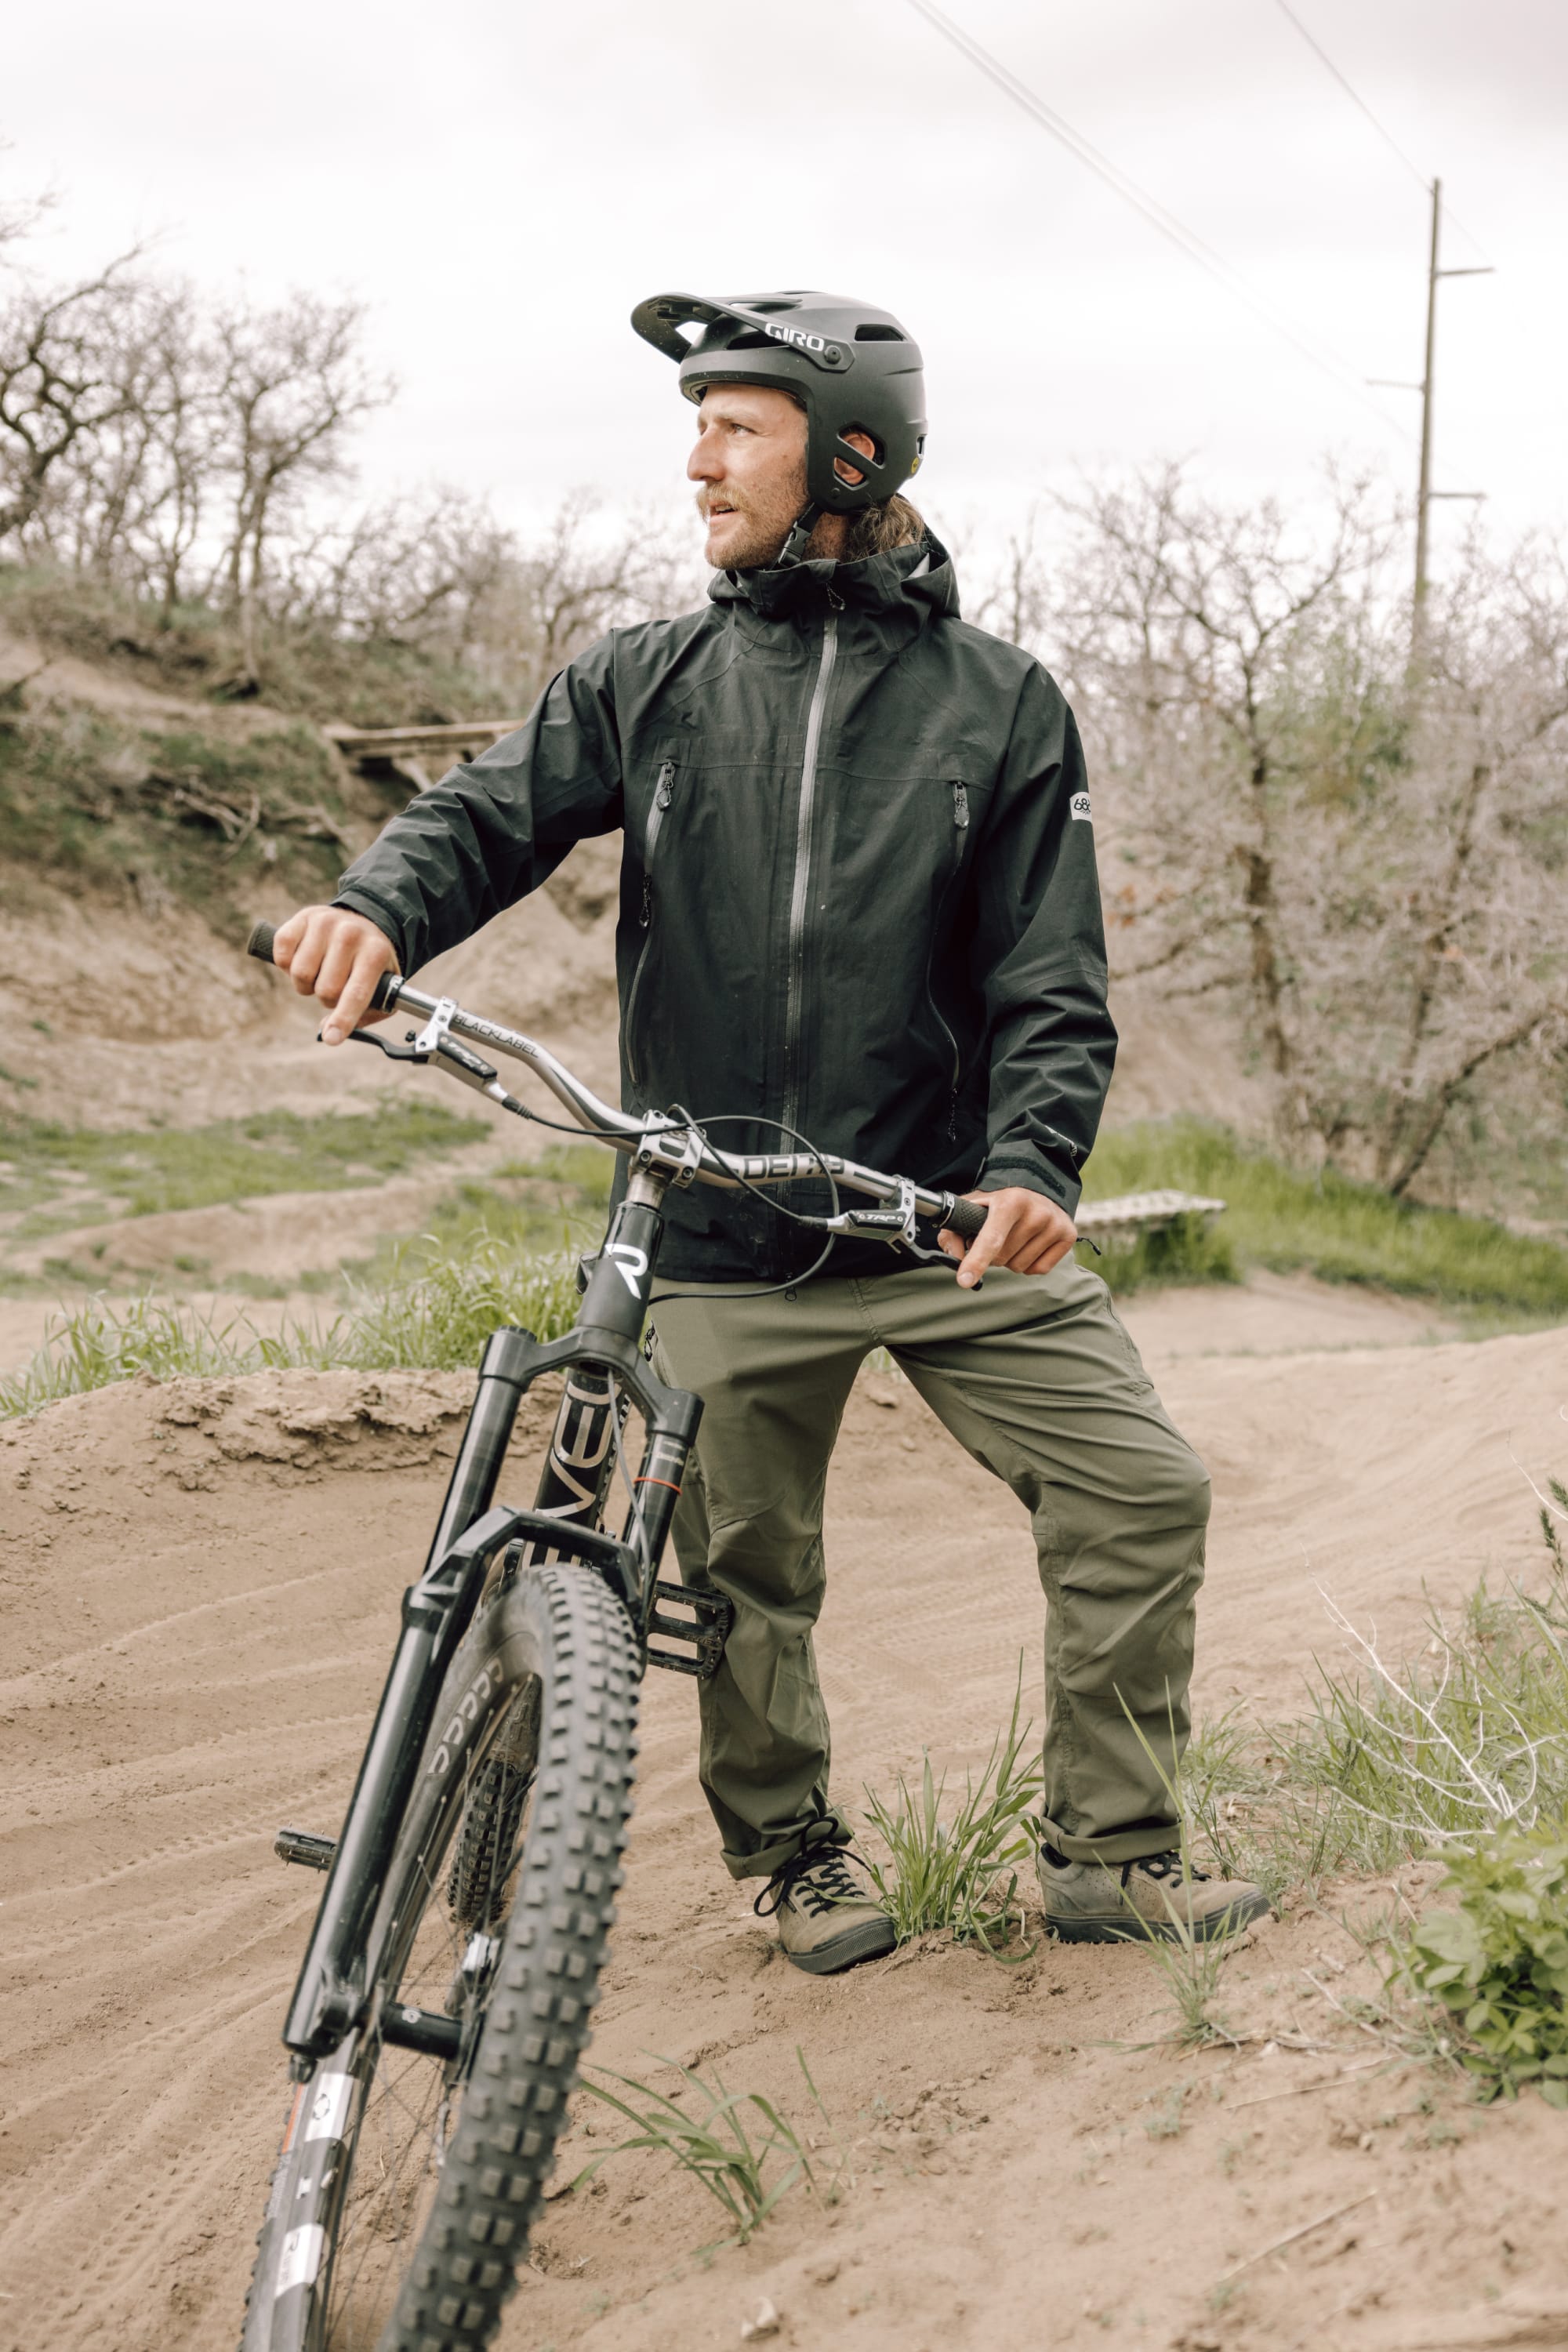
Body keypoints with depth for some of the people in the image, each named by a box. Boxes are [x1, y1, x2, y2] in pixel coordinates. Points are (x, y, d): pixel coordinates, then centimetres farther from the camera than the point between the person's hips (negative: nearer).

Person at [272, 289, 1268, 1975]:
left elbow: (1052, 985, -3)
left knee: (1141, 1490, -6)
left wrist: (1032, 1164, -21)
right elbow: (493, 809, -1)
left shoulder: (998, 705, 1)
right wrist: (380, 904, -25)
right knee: (742, 1575, 8)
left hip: (949, 1220, 0)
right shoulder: (652, 680, 6)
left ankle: (1114, 1855, 12)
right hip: (723, 1244, 1)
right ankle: (792, 1855, 33)